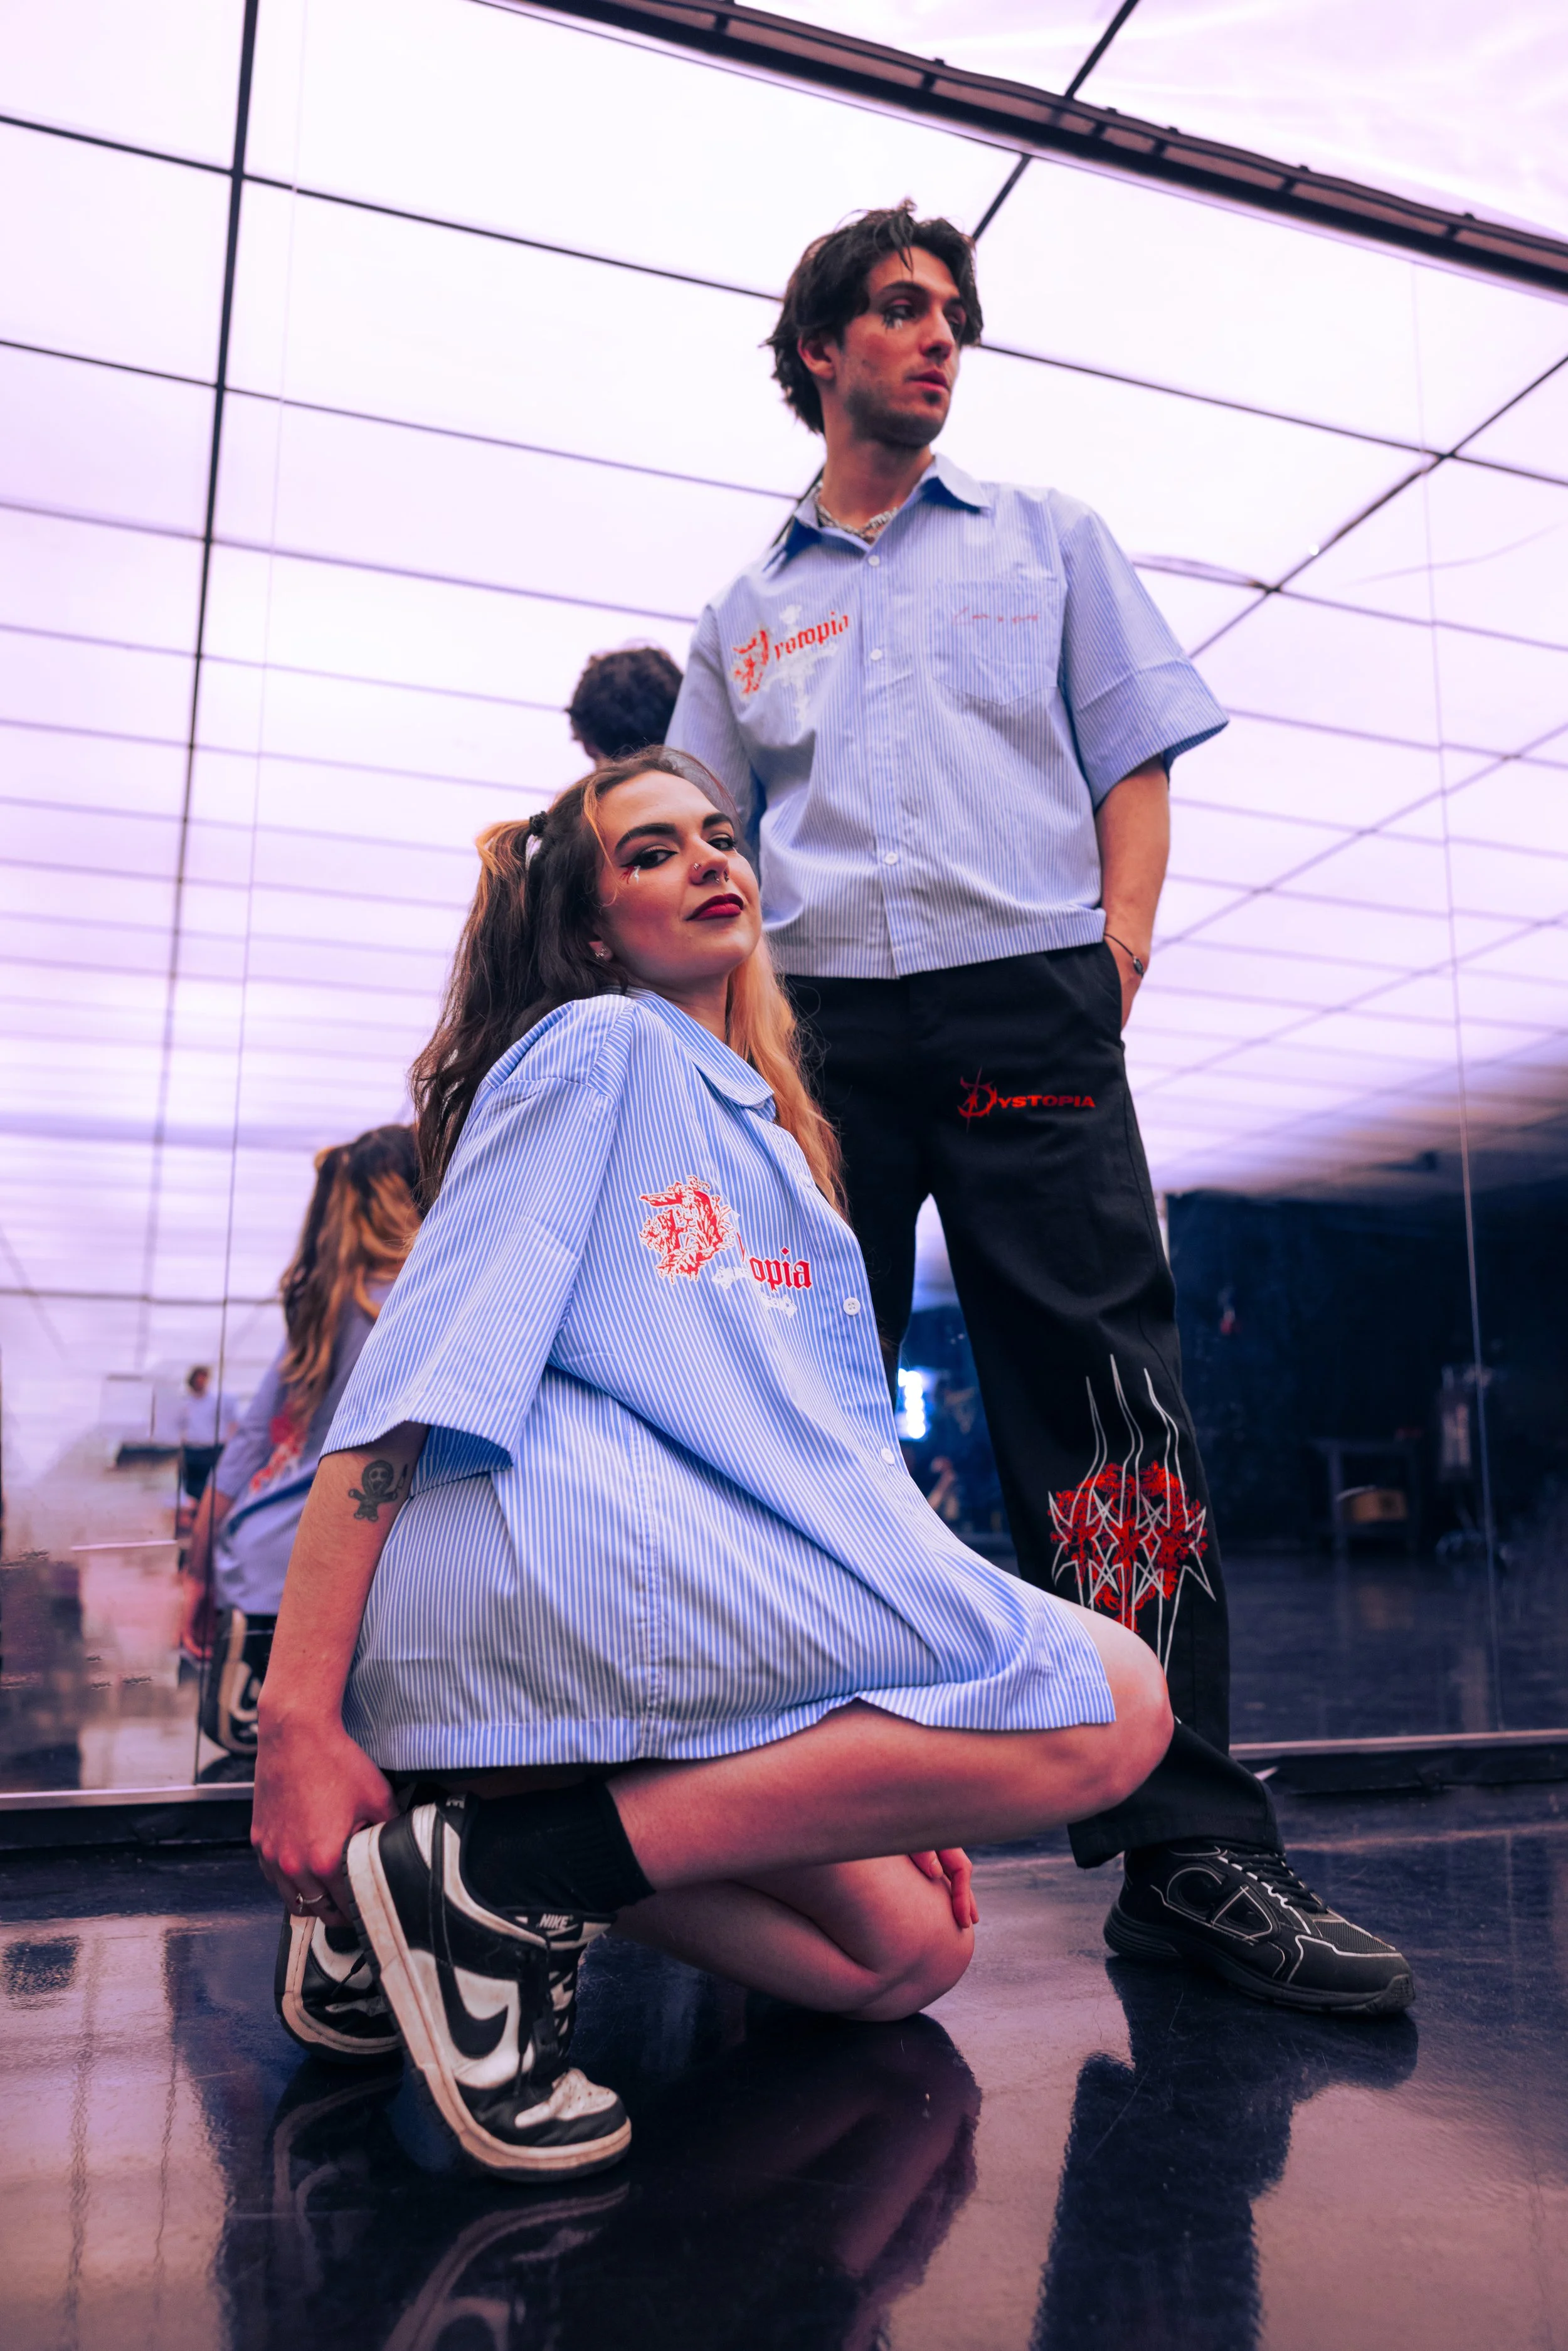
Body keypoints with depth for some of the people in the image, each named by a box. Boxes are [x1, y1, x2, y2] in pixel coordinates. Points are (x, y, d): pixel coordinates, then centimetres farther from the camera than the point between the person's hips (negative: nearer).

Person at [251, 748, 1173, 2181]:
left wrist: (913, 1774, 16)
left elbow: (835, 1436, 24)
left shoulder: (775, 1138, 28)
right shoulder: (595, 1045, 4)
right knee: (1113, 1705, -12)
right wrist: (300, 1720, -15)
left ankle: (447, 1864, 4)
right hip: (557, 1545, -8)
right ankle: (522, 1873, -14)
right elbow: (426, 1365, -7)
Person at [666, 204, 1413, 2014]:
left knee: (1106, 1413, -11)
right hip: (817, 1030, 2)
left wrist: (1110, 965, -4)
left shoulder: (1045, 539, 21)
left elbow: (1135, 773, 12)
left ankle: (1188, 1849, -6)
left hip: (1027, 1007, -1)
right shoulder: (745, 617, 23)